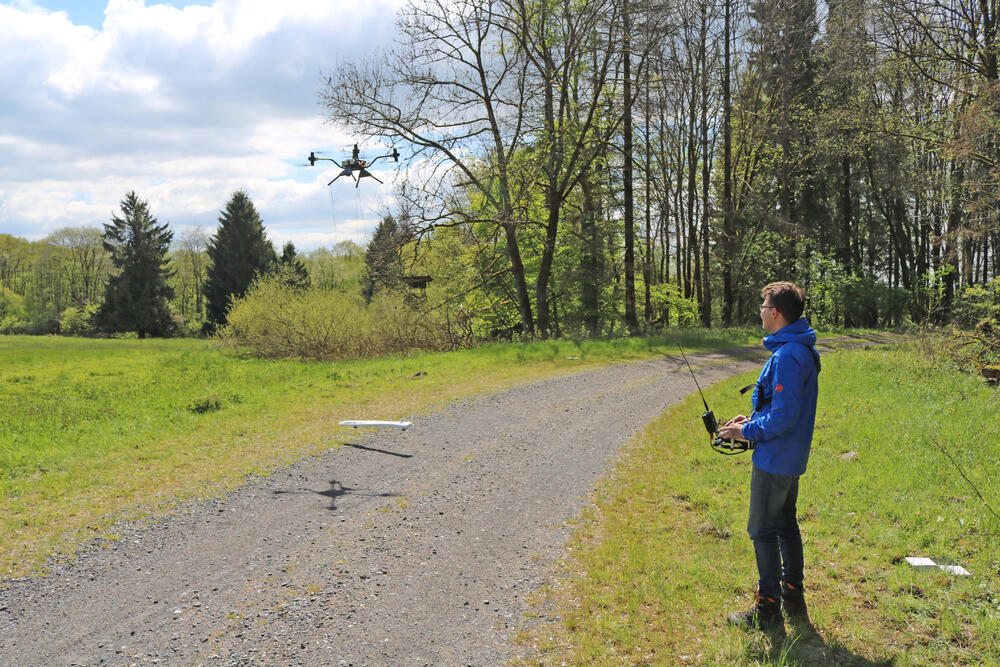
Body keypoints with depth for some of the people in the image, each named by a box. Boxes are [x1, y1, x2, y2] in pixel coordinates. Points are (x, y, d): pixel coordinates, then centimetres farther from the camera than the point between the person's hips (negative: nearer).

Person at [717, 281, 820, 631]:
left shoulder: (786, 356, -23)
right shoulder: (803, 350, 9)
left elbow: (784, 415, -26)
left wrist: (746, 431, -15)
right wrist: (752, 419, 13)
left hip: (774, 459, -10)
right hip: (792, 458, 10)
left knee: (763, 530, 0)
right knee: (786, 525, 19)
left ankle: (768, 609, 8)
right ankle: (793, 596, 29)